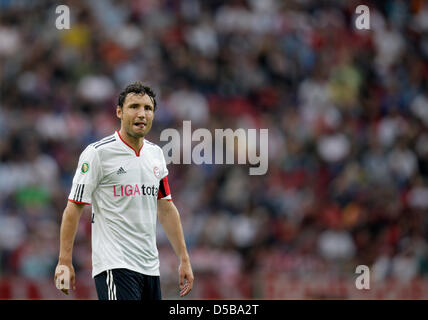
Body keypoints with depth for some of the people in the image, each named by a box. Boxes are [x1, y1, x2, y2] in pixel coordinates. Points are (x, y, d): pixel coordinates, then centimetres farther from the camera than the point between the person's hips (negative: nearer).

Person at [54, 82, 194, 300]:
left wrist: (184, 259, 15)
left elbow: (166, 209, 19)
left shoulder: (156, 154, 14)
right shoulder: (98, 153, -6)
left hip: (150, 266, 7)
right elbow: (73, 208, -7)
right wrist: (64, 262, -13)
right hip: (114, 264, -7)